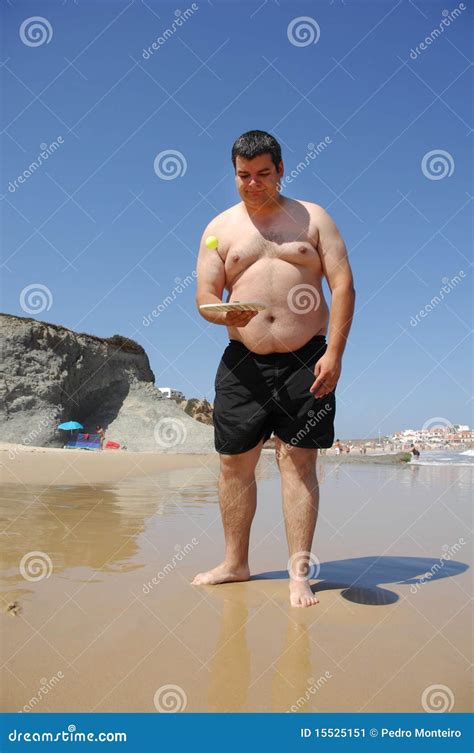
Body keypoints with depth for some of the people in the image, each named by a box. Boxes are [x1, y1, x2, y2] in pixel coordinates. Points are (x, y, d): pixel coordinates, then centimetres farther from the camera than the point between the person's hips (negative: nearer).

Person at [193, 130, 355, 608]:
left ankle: (299, 573, 2)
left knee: (298, 461, -5)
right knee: (235, 462, 5)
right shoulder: (220, 228, 11)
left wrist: (334, 353, -11)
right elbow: (204, 295, 5)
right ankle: (235, 563, 21)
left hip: (305, 359, -2)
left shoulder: (312, 218, 8)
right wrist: (225, 313, -20)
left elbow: (343, 285, 0)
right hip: (243, 362, 2)